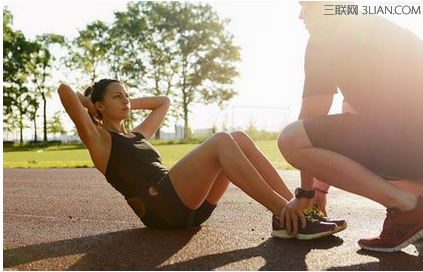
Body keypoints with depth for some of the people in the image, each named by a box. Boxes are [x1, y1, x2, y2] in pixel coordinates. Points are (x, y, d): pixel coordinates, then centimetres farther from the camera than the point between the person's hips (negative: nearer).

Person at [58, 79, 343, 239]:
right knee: (221, 141, -25)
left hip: (188, 205, 8)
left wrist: (130, 104, 37)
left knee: (240, 139, -8)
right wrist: (89, 105, 16)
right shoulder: (98, 139, 10)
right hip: (160, 207, -8)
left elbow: (164, 102, 44)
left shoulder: (138, 134, 31)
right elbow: (65, 90, -2)